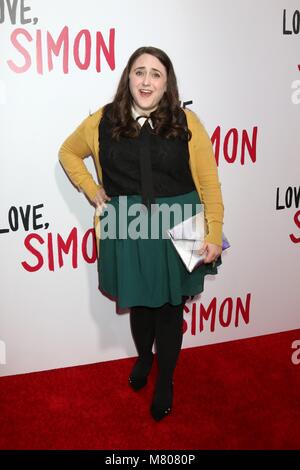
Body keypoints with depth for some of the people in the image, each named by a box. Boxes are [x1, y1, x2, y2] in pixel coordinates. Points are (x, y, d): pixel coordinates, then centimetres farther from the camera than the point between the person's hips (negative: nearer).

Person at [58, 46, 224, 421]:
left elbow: (209, 183, -5)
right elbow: (68, 153, 16)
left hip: (177, 229, -1)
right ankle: (143, 357, 51)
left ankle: (165, 379, 36)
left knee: (170, 307, 12)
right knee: (138, 303, 18)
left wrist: (214, 235, -8)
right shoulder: (102, 122, -2)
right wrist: (92, 191, 4)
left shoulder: (186, 123, -7)